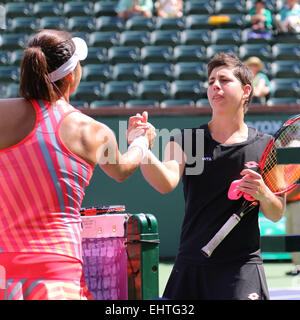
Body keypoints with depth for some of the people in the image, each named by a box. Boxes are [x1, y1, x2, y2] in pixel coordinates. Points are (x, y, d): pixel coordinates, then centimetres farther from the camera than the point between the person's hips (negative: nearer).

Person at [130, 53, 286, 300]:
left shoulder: (265, 147, 4)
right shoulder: (186, 140, 5)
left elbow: (276, 214, 8)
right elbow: (166, 183, -15)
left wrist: (263, 194, -14)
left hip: (241, 267, -1)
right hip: (190, 266, 1)